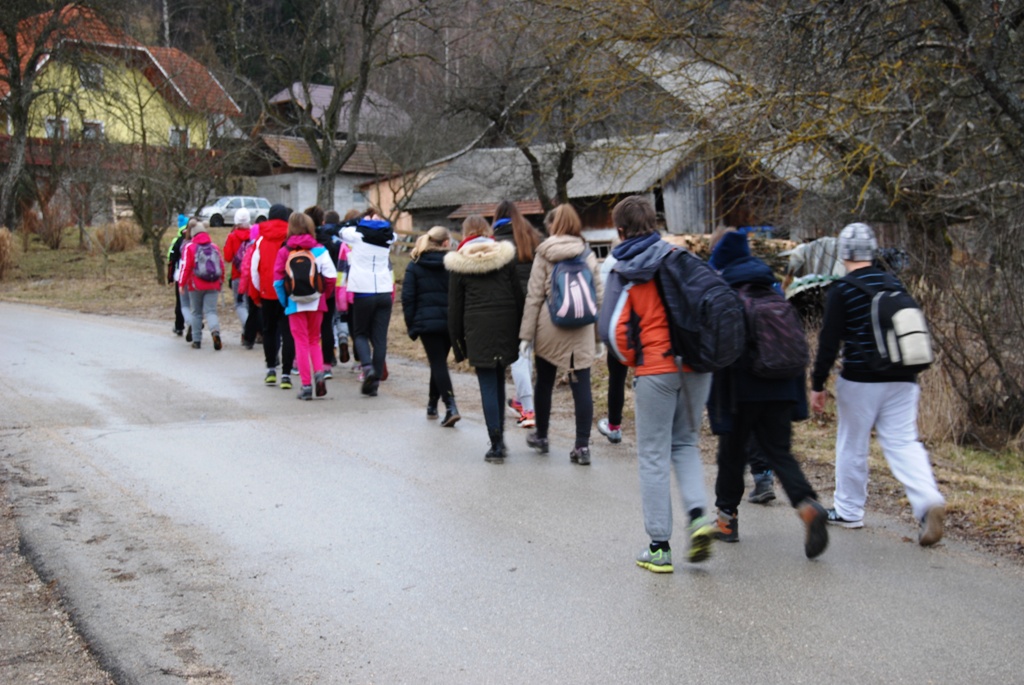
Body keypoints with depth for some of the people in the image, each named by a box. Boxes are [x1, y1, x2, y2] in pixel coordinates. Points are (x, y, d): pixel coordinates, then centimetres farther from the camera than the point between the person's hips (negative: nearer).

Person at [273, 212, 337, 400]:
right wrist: (325, 295, 9)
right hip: (316, 302, 1)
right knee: (314, 340, 17)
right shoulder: (319, 250, -2)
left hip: (295, 303, -1)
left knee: (301, 343, 6)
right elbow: (331, 277, -8)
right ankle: (319, 372, -5)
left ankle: (306, 384, 2)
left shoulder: (284, 251, -3)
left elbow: (278, 280, -5)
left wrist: (284, 301, 9)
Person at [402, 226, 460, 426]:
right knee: (440, 362, 18)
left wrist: (410, 323, 5)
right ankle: (432, 405, 28)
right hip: (449, 320, 2)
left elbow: (407, 296, -1)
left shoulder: (414, 265, 2)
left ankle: (451, 407, -20)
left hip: (426, 321, -2)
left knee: (437, 363, -4)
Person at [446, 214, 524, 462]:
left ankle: (496, 445, -3)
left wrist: (457, 340, 10)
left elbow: (454, 305, 4)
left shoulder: (458, 263, 1)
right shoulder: (505, 255, 5)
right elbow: (518, 295, 5)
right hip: (506, 326, 2)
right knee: (499, 380, 16)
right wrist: (520, 331, 10)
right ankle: (500, 438, 17)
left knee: (488, 386, 0)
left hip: (477, 328, -2)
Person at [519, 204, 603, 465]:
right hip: (581, 331, 1)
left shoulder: (545, 255, -2)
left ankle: (541, 436, 29)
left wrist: (526, 334, -1)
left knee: (545, 383, 15)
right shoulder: (588, 255, 5)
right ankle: (582, 445, -2)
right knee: (581, 386, 1)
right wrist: (599, 335, 13)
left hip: (550, 328, -1)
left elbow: (534, 296, -4)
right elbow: (598, 296, 7)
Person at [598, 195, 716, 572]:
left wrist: (631, 360, 7)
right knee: (686, 442, 21)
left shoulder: (623, 273, -5)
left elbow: (612, 330, -10)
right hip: (695, 366, 3)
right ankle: (698, 514, 0)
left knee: (654, 456, 7)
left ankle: (659, 547, 10)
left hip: (655, 371, -3)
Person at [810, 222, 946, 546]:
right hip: (902, 379, 5)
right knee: (903, 442, 4)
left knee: (852, 445, 10)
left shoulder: (841, 291, -8)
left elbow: (829, 342, -11)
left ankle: (848, 510, 21)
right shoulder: (894, 283, 9)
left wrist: (817, 385, -4)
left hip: (860, 380, -5)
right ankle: (929, 501, -18)